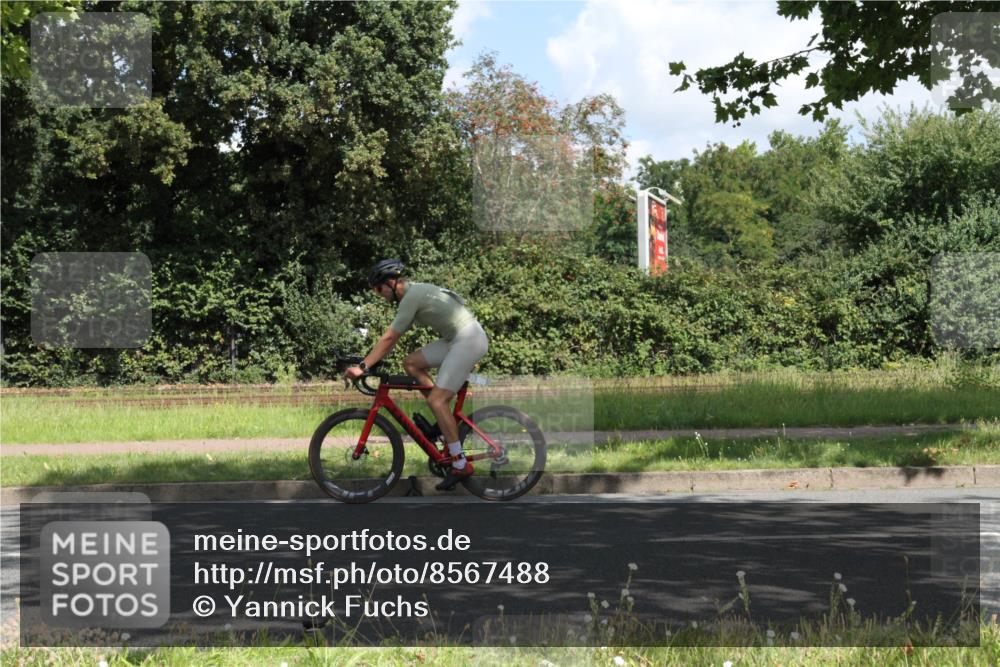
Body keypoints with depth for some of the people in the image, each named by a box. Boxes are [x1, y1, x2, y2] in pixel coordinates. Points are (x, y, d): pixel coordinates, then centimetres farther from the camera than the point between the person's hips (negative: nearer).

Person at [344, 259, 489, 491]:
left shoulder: (412, 296, -15)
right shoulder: (415, 292, 15)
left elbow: (389, 338, -17)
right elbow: (393, 338, 20)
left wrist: (363, 366, -15)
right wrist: (370, 361, 17)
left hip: (469, 339, -10)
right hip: (456, 339, 10)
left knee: (436, 399, -13)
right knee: (411, 363, 8)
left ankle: (460, 464, -11)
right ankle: (445, 417, 10)